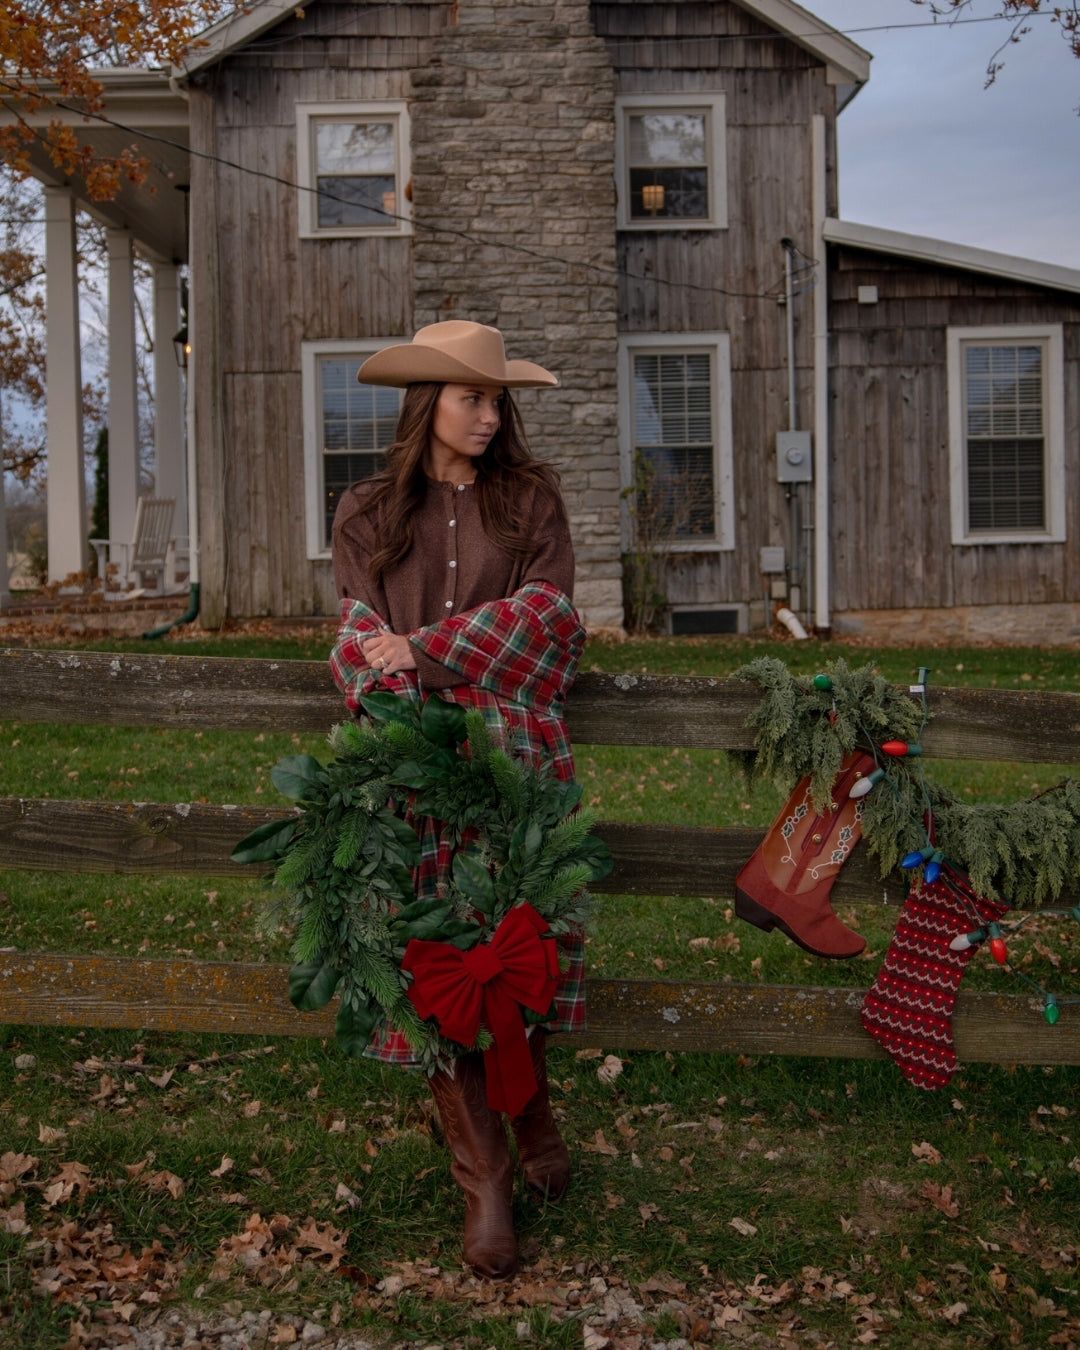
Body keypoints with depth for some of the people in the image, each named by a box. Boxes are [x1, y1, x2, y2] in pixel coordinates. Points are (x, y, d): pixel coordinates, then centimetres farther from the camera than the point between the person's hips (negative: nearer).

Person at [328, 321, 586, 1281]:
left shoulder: (529, 498, 8)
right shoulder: (369, 514, 10)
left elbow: (542, 615, -4)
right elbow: (365, 637, 1)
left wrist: (422, 650, -11)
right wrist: (428, 716, -17)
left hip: (518, 747, 0)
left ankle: (531, 1110, 27)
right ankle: (485, 1181, 6)